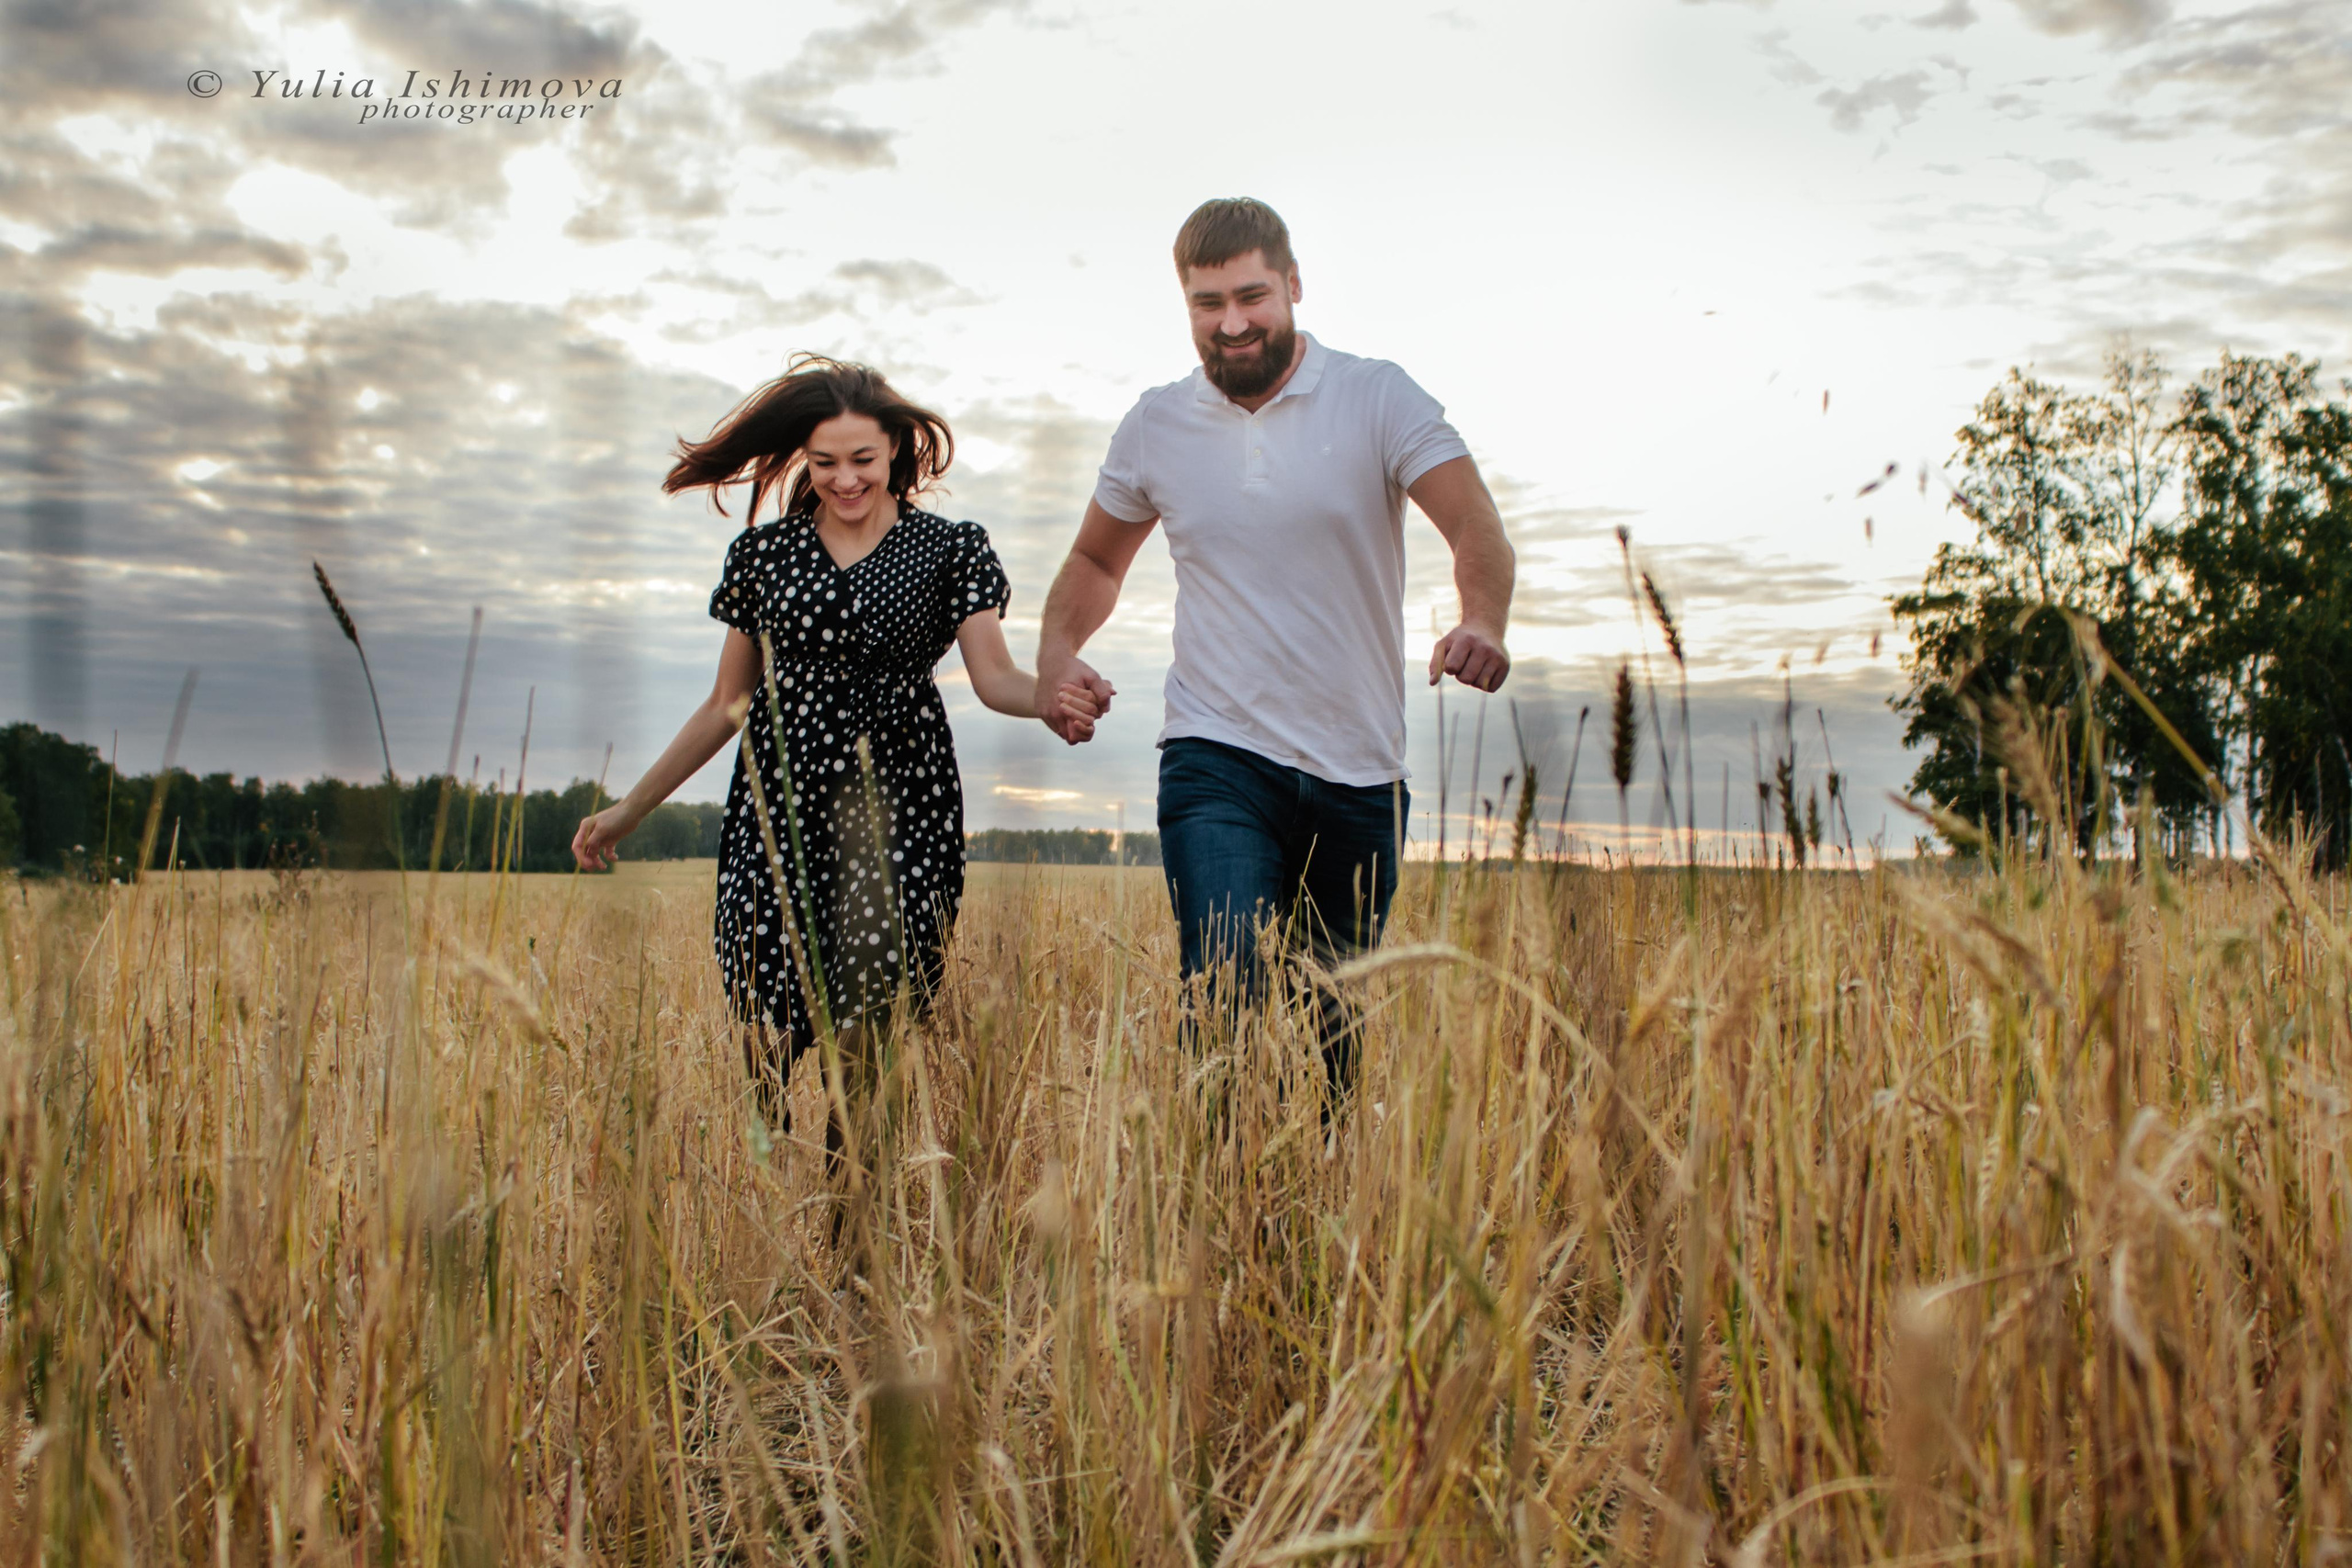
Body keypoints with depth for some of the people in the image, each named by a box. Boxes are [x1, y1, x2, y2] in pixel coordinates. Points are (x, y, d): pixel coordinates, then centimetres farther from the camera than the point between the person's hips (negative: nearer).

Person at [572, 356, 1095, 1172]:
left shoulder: (950, 548, 7)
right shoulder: (765, 551, 12)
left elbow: (994, 674, -5)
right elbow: (726, 705, 17)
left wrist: (1052, 695, -29)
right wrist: (627, 810, 17)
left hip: (895, 798, -2)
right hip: (780, 799, 2)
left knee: (875, 1012, -12)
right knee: (770, 1020, -5)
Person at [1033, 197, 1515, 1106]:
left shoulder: (1377, 398, -3)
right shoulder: (1156, 426, 5)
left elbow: (1475, 527, -15)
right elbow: (1096, 560, 20)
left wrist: (1482, 624, -38)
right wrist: (1055, 654, -1)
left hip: (1360, 775, 0)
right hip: (1217, 761, 0)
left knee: (1336, 1024, 12)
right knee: (1228, 997, -20)